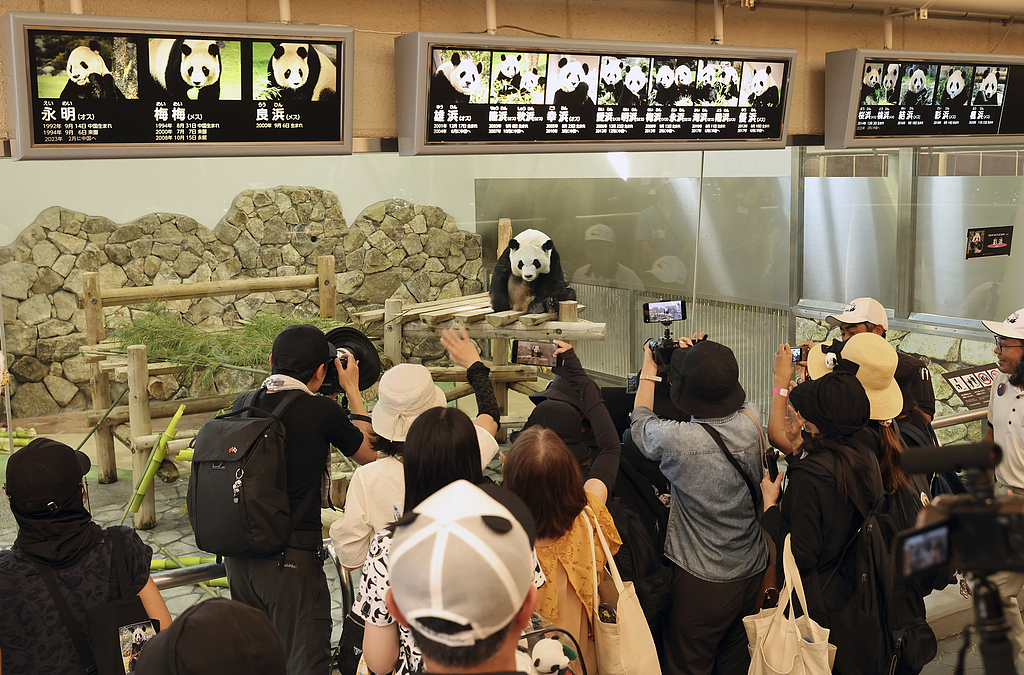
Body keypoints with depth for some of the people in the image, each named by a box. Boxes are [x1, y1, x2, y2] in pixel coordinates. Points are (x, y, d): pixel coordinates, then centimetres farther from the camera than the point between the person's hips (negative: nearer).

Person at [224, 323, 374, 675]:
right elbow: (368, 454, 5)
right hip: (291, 561, -6)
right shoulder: (322, 412, -13)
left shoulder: (242, 404, 2)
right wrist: (352, 391, 12)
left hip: (238, 555, 6)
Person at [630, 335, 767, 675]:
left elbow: (640, 425, -3)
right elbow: (726, 400, 14)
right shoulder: (751, 422, -12)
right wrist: (701, 359, 13)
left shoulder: (678, 439, -27)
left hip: (702, 582, -6)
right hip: (753, 570, 6)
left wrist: (648, 371, 10)